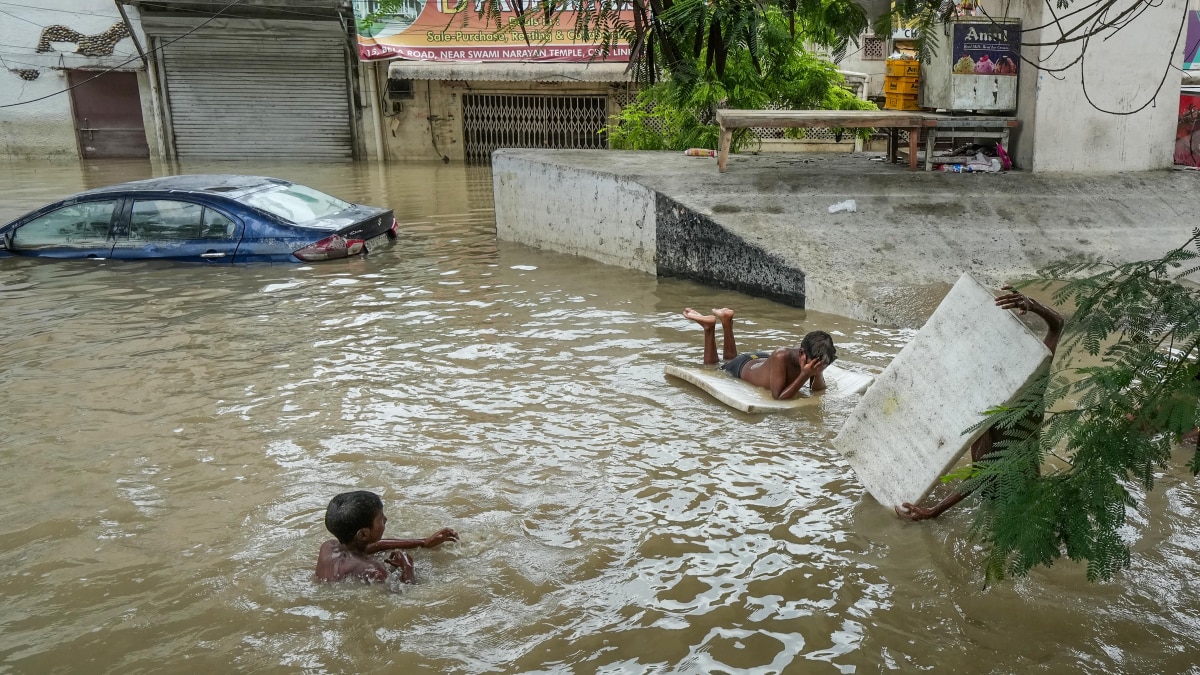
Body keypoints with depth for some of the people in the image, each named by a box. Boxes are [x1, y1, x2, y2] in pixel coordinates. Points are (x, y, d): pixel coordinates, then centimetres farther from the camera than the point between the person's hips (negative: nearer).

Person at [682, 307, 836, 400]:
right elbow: (778, 397, -44)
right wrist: (805, 375, -52)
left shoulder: (813, 357, -29)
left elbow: (818, 390, -17)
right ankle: (709, 327, 27)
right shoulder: (782, 356, -46)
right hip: (742, 367, -6)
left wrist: (817, 374, -39)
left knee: (730, 361, 38)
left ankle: (726, 321, 40)